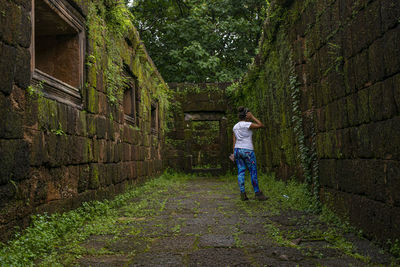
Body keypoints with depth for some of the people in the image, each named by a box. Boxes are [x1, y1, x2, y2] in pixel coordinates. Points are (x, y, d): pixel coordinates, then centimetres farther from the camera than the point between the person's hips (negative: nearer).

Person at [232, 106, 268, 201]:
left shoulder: (235, 127, 10)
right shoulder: (248, 124, -11)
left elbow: (234, 141, 9)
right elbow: (261, 125, -7)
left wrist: (234, 153, 11)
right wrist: (252, 117, -4)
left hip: (237, 150, 7)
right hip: (247, 151, -7)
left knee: (241, 172, 5)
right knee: (253, 172, 2)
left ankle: (242, 194, 0)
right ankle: (257, 194, 6)